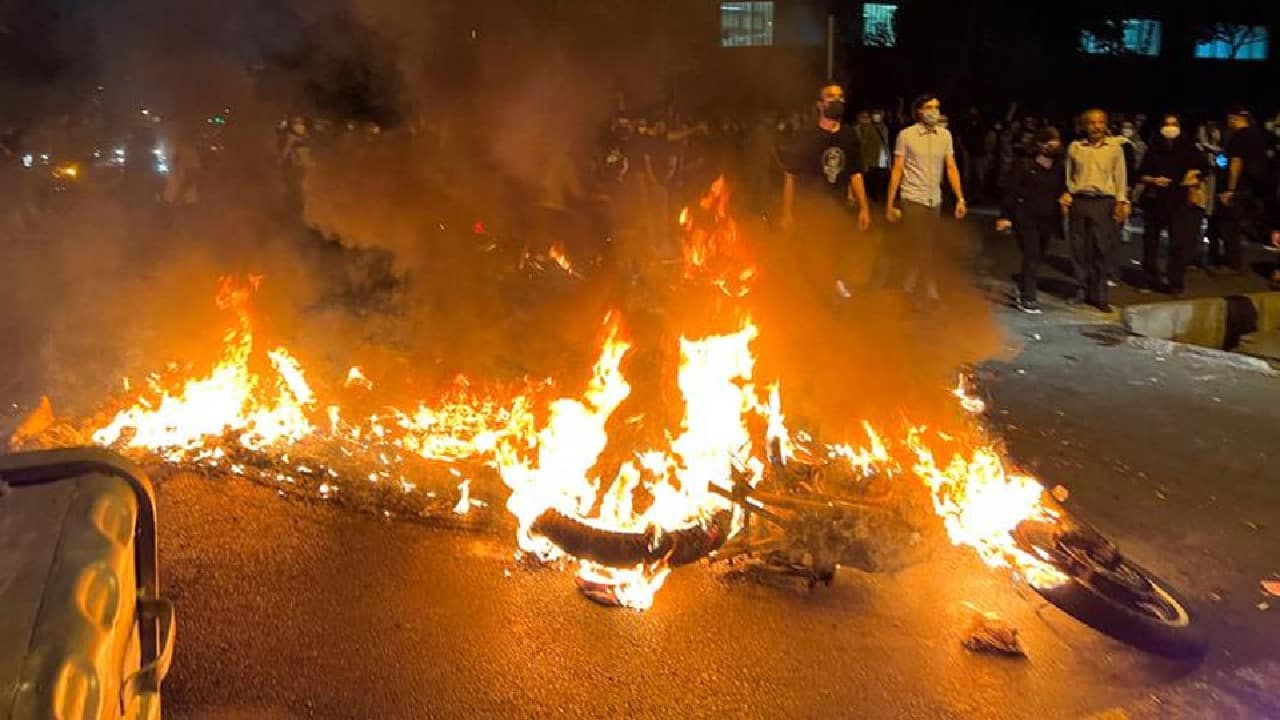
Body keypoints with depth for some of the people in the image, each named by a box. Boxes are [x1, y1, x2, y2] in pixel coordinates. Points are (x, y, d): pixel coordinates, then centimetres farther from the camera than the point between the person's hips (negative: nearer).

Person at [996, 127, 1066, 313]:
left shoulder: (1059, 169, 9)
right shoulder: (1023, 164, -5)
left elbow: (1061, 192, 16)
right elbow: (1010, 190, -7)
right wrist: (1005, 216, -12)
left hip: (1047, 220, 5)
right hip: (1025, 216, -5)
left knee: (1036, 256, 11)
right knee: (1032, 255, -11)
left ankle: (1022, 286, 34)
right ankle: (1027, 298, -7)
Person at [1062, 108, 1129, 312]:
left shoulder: (1114, 148, 7)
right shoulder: (1075, 147, 10)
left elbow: (1120, 177, 8)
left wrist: (1121, 202, 0)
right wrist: (1065, 194, 4)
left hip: (1103, 203, -1)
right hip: (1078, 201, 1)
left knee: (1100, 249, -4)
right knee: (1079, 248, 2)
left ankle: (1099, 295, 3)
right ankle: (1082, 290, 14)